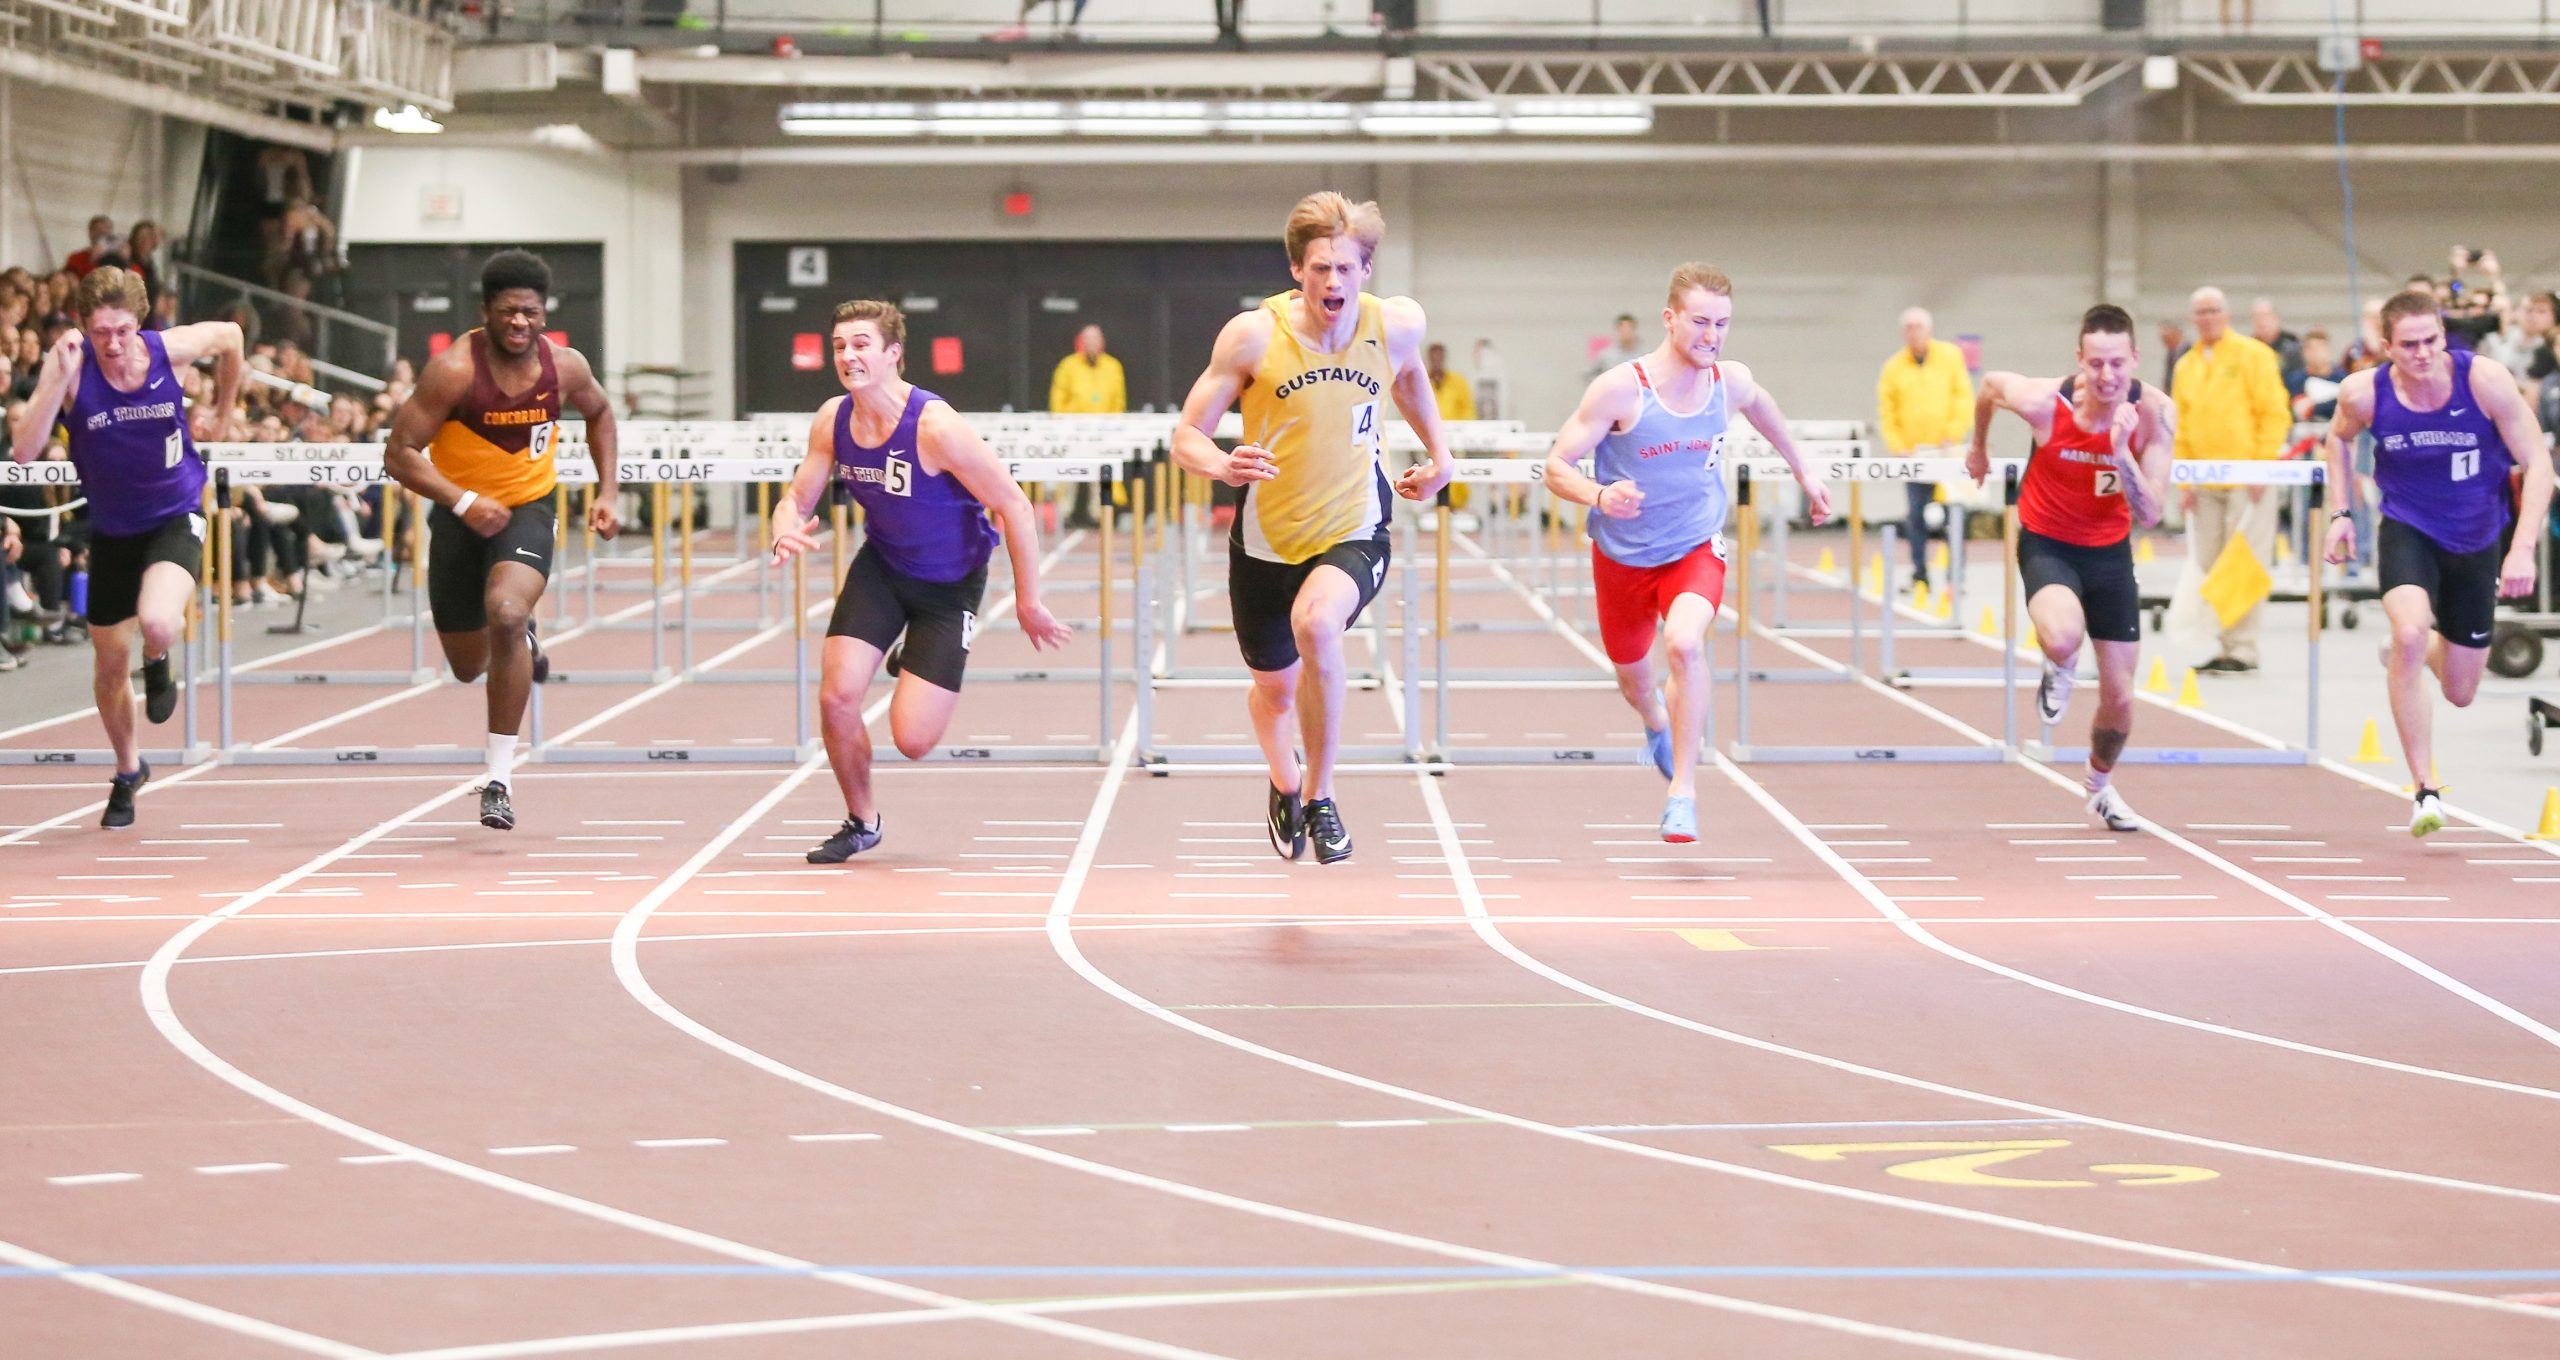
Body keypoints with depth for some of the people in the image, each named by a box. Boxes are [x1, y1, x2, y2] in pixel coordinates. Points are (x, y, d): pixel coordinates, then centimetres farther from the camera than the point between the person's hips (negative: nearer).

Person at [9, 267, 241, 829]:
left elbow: (229, 335, 6)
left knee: (157, 622, -31)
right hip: (112, 528, 2)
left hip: (176, 514, -2)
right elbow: (23, 451, -32)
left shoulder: (171, 349, -18)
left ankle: (159, 665, 9)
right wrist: (61, 376, -39)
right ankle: (128, 772, 41)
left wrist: (223, 407, 16)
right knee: (110, 666, 13)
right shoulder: (70, 366, -21)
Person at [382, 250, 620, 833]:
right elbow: (399, 453, -20)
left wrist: (607, 492, 7)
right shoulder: (454, 369, -21)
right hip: (461, 516, 0)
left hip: (528, 508, 0)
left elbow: (598, 412, 15)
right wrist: (464, 502, -32)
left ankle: (501, 777, -22)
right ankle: (521, 645, 54)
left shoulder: (565, 367, -9)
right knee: (468, 666, 12)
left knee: (506, 614, -30)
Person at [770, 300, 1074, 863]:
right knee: (836, 696, -13)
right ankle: (861, 821, 14)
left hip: (950, 583, -4)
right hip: (880, 566, 4)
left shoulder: (935, 427, -28)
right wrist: (785, 535, -23)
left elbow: (1014, 505, -22)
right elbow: (797, 499, 3)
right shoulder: (833, 421, -10)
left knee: (913, 741, -9)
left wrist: (1028, 602, -17)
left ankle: (915, 663, 28)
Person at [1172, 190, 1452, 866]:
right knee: (1274, 688, 16)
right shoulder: (1253, 335, -16)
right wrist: (1224, 466, -32)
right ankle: (1285, 786, 54)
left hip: (1354, 533, -1)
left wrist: (1438, 454, 17)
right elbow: (1187, 435, -11)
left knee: (1316, 623, -33)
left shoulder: (1396, 325, -10)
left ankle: (1319, 797, -15)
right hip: (1266, 538, 1)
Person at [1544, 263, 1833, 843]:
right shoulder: (1621, 388, -23)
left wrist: (1803, 472, 25)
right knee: (1631, 674, 19)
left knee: (1685, 642, -30)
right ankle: (1655, 722, 59)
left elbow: (1759, 405, 15)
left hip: (1696, 548, 0)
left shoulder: (1731, 381, -12)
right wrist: (1599, 496, -41)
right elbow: (1557, 465, -20)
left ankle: (1684, 791, -20)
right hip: (1623, 555, 0)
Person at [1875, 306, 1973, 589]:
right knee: (1915, 514, 0)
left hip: (1945, 451, -1)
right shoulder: (1894, 367, 6)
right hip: (1913, 454, 1)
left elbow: (1964, 397, 1)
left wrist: (1953, 435, -8)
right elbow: (1886, 414, 5)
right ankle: (1920, 574, 8)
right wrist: (1897, 448, -7)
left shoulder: (1950, 356, 4)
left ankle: (1956, 575, 0)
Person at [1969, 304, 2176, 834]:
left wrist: (2121, 454, -38)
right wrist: (1979, 448, 15)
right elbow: (1990, 384, -1)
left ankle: (2100, 783, 40)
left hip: (2110, 549, 2)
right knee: (2063, 639, -35)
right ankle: (2060, 671, 5)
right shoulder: (2045, 402, -25)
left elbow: (2150, 514, -23)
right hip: (2048, 545, -2)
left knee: (2119, 698, 8)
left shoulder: (2155, 413, -21)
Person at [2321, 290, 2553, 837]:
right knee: (2410, 632, -32)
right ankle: (2426, 791, -24)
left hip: (2477, 540, 1)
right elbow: (2339, 437, 9)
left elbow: (2537, 464, -17)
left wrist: (2523, 548, -26)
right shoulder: (2364, 394, -16)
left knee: (2460, 693, 11)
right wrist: (2341, 513, 2)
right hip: (2408, 531, -1)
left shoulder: (2485, 380, -22)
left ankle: (2412, 648, 51)